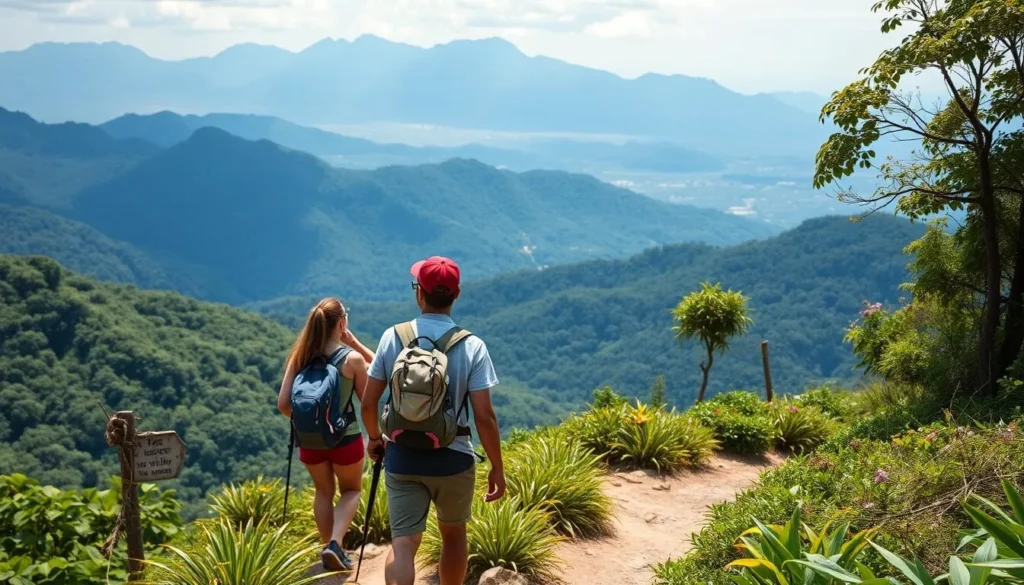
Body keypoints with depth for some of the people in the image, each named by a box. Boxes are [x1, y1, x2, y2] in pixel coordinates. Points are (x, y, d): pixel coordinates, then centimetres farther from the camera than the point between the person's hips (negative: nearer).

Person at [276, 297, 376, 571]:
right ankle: (335, 544, 0)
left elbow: (283, 404, -6)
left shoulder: (299, 357, -5)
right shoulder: (353, 358, -15)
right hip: (345, 437, -3)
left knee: (323, 492, 26)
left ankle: (329, 549, 29)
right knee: (351, 491, 21)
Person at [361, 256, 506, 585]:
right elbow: (484, 416, -12)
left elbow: (368, 404, -2)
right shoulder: (472, 347, -10)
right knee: (453, 535, 21)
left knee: (403, 543, 0)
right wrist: (497, 469, -2)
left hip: (402, 458, 0)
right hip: (453, 459, 0)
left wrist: (374, 438, 18)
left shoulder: (393, 337, -5)